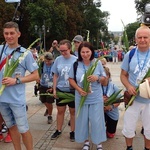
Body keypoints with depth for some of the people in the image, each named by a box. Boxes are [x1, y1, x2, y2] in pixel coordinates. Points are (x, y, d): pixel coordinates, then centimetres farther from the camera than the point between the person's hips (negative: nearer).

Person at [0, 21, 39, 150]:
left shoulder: (26, 53, -7)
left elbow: (35, 76, -6)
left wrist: (16, 80, -15)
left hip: (16, 99, -4)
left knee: (23, 130, 3)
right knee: (12, 127, 18)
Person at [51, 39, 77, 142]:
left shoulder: (76, 60, -10)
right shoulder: (58, 60, -3)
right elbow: (55, 76, 4)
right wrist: (54, 89, 1)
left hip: (73, 90, -2)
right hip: (60, 90, 2)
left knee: (73, 111, 12)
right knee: (60, 111, 14)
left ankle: (72, 131, 26)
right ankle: (58, 130, 30)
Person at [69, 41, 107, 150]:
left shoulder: (97, 63, -5)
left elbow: (104, 78, 3)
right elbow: (71, 79, 3)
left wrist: (97, 78, -19)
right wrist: (79, 89, -13)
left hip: (96, 98, -1)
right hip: (81, 98, 1)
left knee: (96, 121, 5)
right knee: (82, 120, 11)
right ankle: (86, 141, 33)